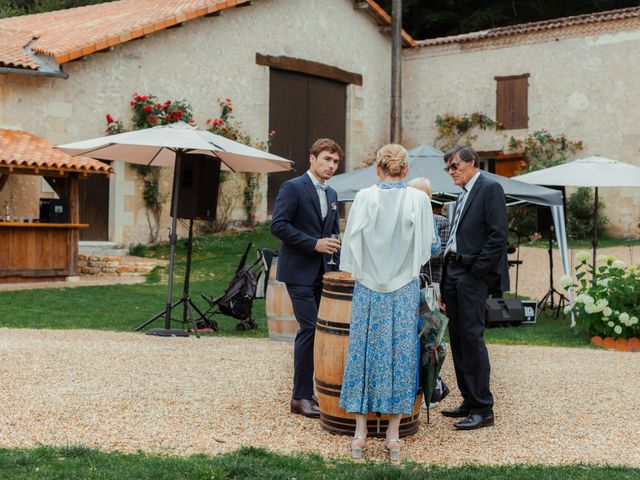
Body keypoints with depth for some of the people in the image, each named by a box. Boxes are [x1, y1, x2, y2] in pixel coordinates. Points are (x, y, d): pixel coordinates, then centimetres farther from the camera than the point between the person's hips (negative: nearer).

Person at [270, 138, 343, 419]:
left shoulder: (331, 195, 16)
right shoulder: (292, 188, -7)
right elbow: (278, 225, -15)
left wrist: (336, 265, 11)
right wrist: (314, 244, -18)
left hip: (323, 273, 7)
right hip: (299, 271, -7)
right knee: (310, 328, -11)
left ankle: (309, 391, 13)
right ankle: (301, 397, -3)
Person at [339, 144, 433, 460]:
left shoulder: (364, 197, -8)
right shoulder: (418, 199, -7)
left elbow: (351, 242, -3)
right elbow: (426, 245, 2)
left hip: (369, 288, 0)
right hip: (405, 289, 0)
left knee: (364, 352, 8)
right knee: (400, 354, 7)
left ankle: (360, 435, 12)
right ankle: (393, 437, 12)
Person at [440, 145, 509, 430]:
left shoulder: (490, 189, -7)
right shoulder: (463, 195, 20)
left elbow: (499, 234, -15)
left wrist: (477, 270, -16)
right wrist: (446, 279, 12)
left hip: (473, 276, -9)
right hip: (454, 272, 9)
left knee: (471, 337, -10)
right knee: (458, 339, 11)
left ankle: (483, 410, -5)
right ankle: (469, 402, 19)